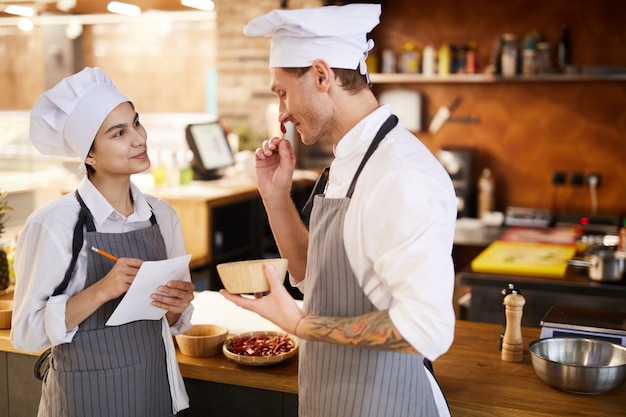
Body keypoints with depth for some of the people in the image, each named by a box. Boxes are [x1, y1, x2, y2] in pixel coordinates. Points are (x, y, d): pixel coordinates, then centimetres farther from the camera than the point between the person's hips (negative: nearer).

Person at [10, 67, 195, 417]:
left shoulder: (162, 216, -2)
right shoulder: (54, 224, -16)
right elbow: (25, 333, -14)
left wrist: (177, 306, -13)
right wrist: (101, 291, -26)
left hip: (156, 388, 4)